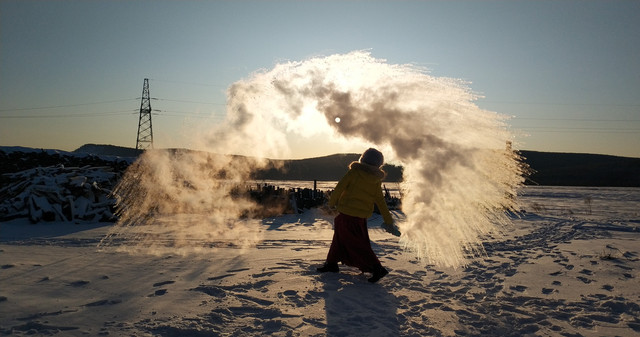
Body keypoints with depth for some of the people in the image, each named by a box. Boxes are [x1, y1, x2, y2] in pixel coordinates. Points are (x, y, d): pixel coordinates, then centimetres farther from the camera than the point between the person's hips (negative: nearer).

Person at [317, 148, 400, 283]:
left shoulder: (354, 172, -10)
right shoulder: (376, 181, 3)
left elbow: (340, 187, -11)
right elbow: (381, 202, 5)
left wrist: (332, 202, 4)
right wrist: (389, 221, 11)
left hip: (347, 214, -6)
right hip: (362, 217, 6)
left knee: (356, 244, -2)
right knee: (339, 237, 21)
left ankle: (377, 268, -6)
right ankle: (331, 263, 31)